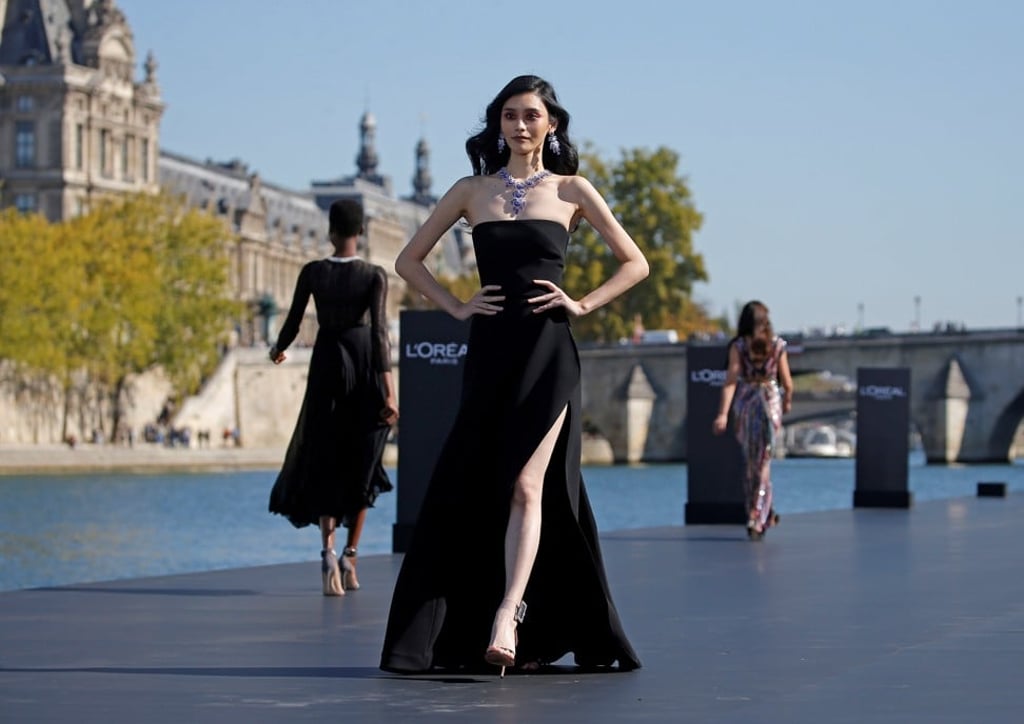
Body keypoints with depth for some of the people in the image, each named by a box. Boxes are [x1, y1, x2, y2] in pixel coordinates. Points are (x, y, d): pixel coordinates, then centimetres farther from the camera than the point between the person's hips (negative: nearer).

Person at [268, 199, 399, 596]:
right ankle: (350, 555, 10)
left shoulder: (312, 273, -5)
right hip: (365, 364, 0)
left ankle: (328, 550, -18)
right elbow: (379, 331, -17)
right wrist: (389, 390, -20)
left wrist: (278, 349, 23)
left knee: (324, 462, 6)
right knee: (361, 465, 14)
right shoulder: (374, 276, -9)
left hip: (327, 363, 0)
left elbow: (292, 323, 0)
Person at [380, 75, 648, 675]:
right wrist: (456, 307, 3)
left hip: (547, 352, -2)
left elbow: (635, 263, 11)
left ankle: (508, 616, -24)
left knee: (526, 485, -15)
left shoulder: (572, 191, 7)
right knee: (469, 491, 0)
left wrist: (582, 304, -1)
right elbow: (409, 260, 15)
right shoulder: (472, 191, 10)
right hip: (490, 352, 3)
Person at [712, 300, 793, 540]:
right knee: (763, 462, 3)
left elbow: (731, 381, -12)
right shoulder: (778, 345, -2)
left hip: (744, 402, 0)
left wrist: (723, 413, -15)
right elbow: (787, 383, 2)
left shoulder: (738, 346, -5)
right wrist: (787, 402, 22)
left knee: (749, 461, 17)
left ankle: (764, 513, 25)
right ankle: (757, 518, -6)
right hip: (770, 402, 0)